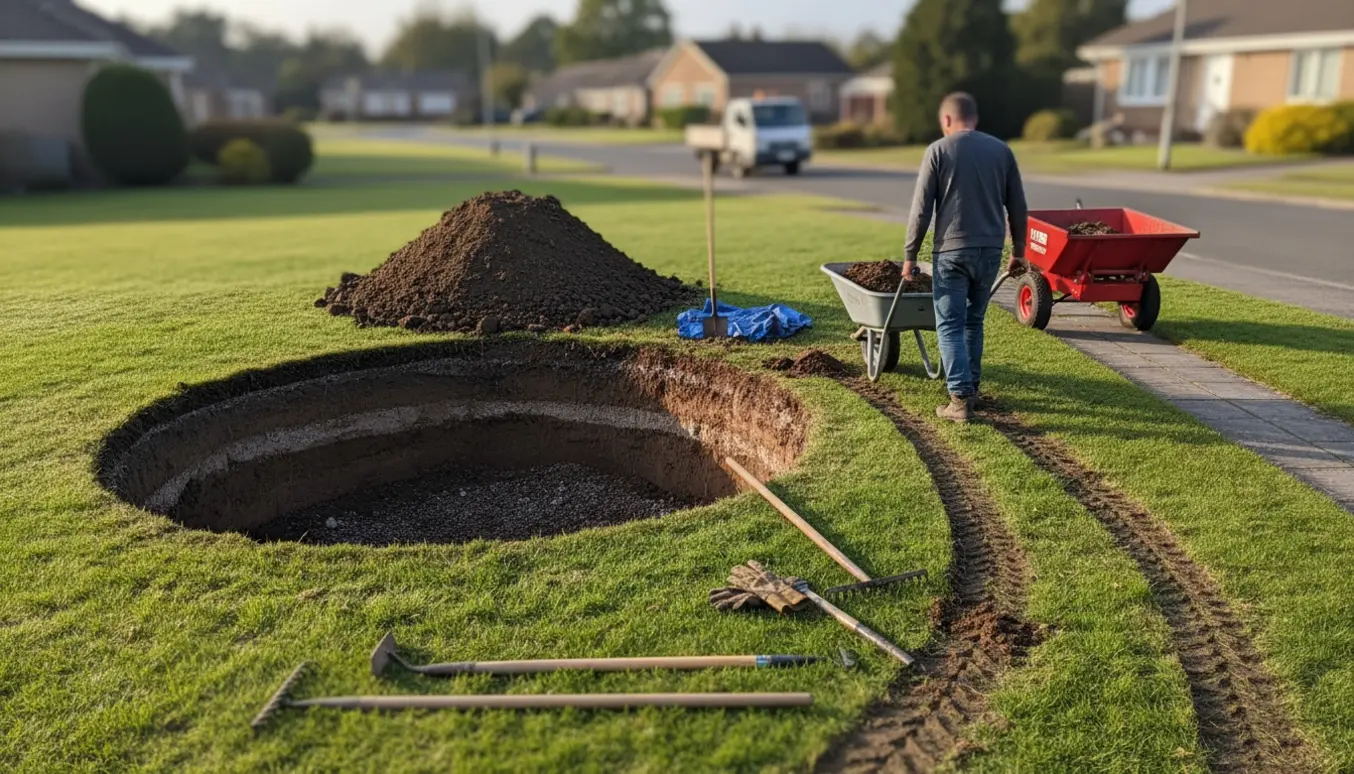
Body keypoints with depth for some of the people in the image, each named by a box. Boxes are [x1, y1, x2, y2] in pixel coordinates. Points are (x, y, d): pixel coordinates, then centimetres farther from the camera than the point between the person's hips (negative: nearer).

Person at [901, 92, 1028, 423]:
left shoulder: (939, 150, -2)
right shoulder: (1001, 150, 9)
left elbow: (921, 209, -5)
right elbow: (1017, 208, 10)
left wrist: (910, 255, 1)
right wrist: (1018, 251, 19)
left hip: (952, 250, -4)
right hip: (991, 250, 4)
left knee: (950, 326, -1)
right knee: (974, 322, 19)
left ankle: (961, 398, -8)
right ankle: (971, 387, 26)